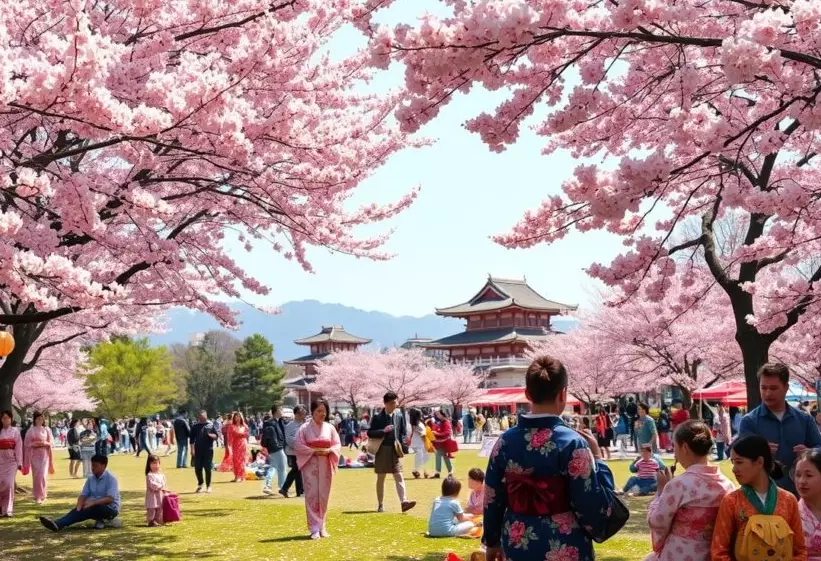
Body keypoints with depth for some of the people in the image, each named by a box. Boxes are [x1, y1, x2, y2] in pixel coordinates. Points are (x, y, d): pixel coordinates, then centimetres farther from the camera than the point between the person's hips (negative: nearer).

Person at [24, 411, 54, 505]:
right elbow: (27, 444, 1)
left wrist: (45, 443, -12)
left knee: (42, 475, -7)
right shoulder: (30, 431, 1)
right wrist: (35, 444, -15)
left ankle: (42, 494, 6)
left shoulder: (47, 430, 5)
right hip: (34, 455, 0)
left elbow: (51, 442, 5)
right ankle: (37, 495, 8)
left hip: (44, 455, 0)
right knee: (36, 475, 0)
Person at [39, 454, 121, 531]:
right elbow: (83, 495, 1)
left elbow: (110, 499, -23)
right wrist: (79, 508, -18)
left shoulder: (111, 479, -13)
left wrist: (93, 503, -31)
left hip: (110, 509, -7)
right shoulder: (91, 478, 7)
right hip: (94, 507, 7)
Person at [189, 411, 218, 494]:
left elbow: (216, 436, 3)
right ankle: (200, 485, 23)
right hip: (198, 450, 1)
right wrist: (192, 450, -1)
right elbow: (191, 439, 6)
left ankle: (208, 486, 12)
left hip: (208, 450, -1)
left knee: (208, 468, 1)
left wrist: (210, 435, -18)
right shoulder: (195, 426, 6)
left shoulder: (211, 425, 4)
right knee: (197, 468, 4)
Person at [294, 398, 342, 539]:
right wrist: (314, 451, -16)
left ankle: (322, 527, 17)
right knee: (312, 496, -5)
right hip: (310, 466, -3)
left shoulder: (330, 428, 6)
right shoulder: (305, 428, -4)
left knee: (324, 496, 6)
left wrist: (328, 451, -13)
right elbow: (298, 446, -6)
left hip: (325, 466, 3)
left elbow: (338, 445, 7)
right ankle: (315, 529, -2)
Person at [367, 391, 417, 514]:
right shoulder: (378, 417, -3)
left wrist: (402, 446, -4)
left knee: (399, 477, -8)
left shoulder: (399, 416, 5)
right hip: (382, 450, -1)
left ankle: (404, 502, -18)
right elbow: (370, 433, -4)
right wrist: (383, 431, -17)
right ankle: (380, 505, 15)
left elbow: (404, 433, 10)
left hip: (395, 450, 2)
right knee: (381, 478, 7)